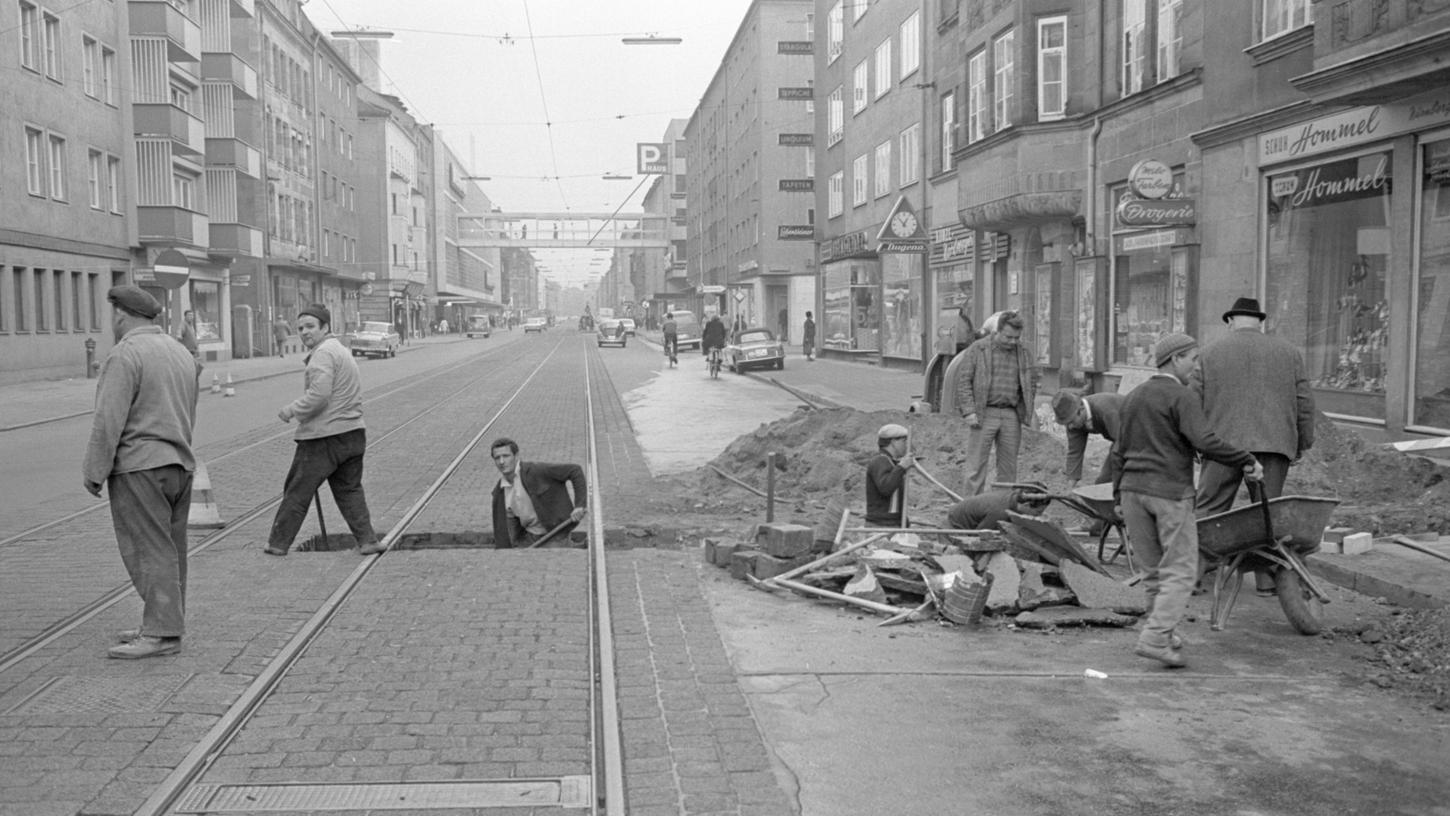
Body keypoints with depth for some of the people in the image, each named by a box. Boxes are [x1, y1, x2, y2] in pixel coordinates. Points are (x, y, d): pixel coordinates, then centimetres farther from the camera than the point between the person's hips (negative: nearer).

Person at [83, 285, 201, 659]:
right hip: (179, 464, 9)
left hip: (138, 465, -8)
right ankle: (165, 626, 19)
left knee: (149, 551, -6)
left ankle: (161, 632, -6)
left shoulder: (124, 355, -12)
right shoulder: (181, 352, 14)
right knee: (170, 550, 12)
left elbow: (109, 420, -16)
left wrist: (94, 471, -9)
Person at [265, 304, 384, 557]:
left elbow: (319, 394, -24)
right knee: (349, 490, 15)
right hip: (353, 432, 9)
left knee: (297, 492, 3)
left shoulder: (323, 353, -13)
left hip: (323, 438, -9)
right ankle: (367, 540, 8)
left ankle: (278, 543, 13)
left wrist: (291, 409, -12)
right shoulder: (342, 351, 20)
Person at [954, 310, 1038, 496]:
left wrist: (1030, 411, 8)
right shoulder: (977, 349, -2)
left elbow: (1031, 383, 20)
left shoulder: (1024, 353, 11)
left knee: (1009, 467, 8)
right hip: (984, 414, -4)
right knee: (976, 466, -4)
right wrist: (969, 411, -11)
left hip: (1011, 416, 4)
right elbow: (964, 381, -4)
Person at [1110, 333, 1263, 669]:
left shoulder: (1133, 397, 14)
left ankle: (1164, 632, 19)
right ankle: (1155, 638, -14)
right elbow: (1206, 443, -19)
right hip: (1171, 492, -7)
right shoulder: (1182, 397, -8)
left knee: (1155, 569, 15)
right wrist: (1248, 461, -8)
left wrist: (1119, 496, 21)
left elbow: (1119, 451, 16)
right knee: (1180, 572, -3)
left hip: (1133, 490, 7)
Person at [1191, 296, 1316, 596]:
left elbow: (1193, 401, 3)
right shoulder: (1287, 352, 11)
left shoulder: (1210, 352, 7)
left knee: (1209, 509, 3)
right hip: (1274, 445, 2)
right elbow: (1305, 401, 9)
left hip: (1225, 441, -1)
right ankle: (1266, 579, 8)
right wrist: (1301, 444, 16)